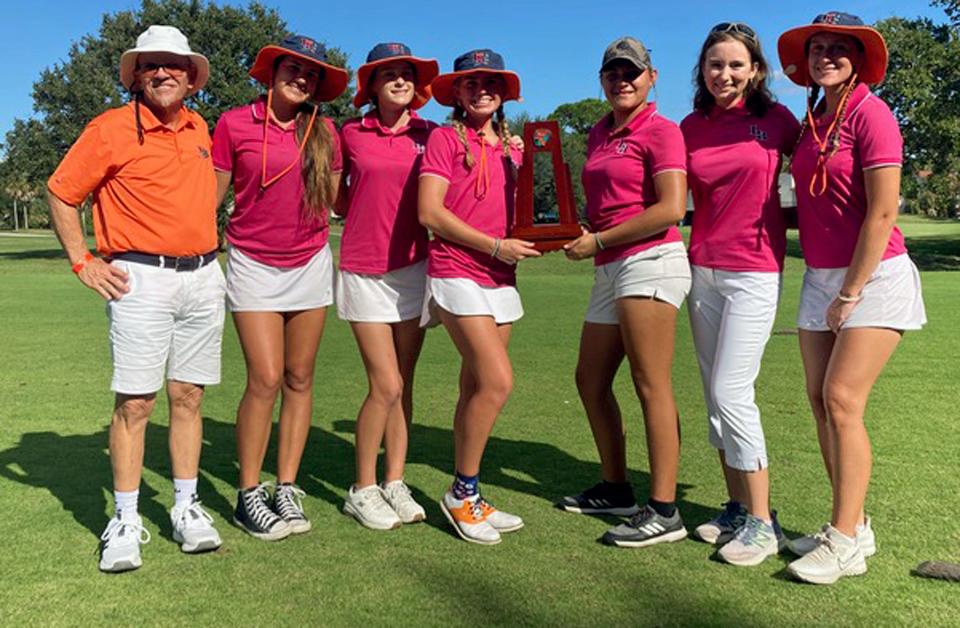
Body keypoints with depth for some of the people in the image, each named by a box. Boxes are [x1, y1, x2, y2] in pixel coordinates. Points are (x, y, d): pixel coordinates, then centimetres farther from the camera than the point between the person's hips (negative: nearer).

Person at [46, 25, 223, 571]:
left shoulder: (200, 129, 12)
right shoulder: (112, 128, -3)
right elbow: (60, 194, 3)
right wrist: (83, 262, -1)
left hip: (204, 277, 5)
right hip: (142, 279, -4)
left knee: (189, 396, 8)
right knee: (135, 402, -3)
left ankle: (187, 508, 17)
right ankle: (126, 521, 8)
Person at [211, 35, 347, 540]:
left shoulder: (324, 132, 6)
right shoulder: (234, 124, -2)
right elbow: (212, 197, 1)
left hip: (310, 263, 3)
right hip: (254, 264, -3)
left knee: (299, 380, 5)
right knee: (265, 379, -10)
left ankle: (287, 489, 16)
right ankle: (249, 495, 7)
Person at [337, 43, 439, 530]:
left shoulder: (428, 135, 5)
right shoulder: (351, 134, 2)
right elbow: (337, 197, 15)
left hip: (413, 267, 2)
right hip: (365, 270, -2)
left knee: (403, 384, 6)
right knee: (386, 385, -6)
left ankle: (395, 483, 19)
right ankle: (362, 490, 10)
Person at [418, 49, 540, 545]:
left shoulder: (510, 146, 16)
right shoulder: (445, 138, -2)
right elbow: (429, 212, -11)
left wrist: (527, 240, -2)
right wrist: (496, 246, -13)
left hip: (499, 279, 6)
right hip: (457, 274, -6)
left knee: (476, 390, 9)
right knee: (497, 381, -15)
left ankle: (468, 498, 18)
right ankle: (462, 493, 2)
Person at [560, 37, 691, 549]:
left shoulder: (660, 131, -3)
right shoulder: (599, 133, 20)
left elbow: (671, 209, -15)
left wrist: (598, 241, -12)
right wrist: (582, 233, 9)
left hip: (649, 262, -9)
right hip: (610, 272, 9)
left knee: (651, 386, -9)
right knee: (590, 381, 12)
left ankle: (664, 511, -2)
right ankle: (615, 490, 27)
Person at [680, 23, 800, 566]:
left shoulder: (775, 119, -1)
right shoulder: (691, 128, 8)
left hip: (754, 270, -5)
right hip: (703, 269, 5)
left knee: (732, 393, -11)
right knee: (716, 396, 8)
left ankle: (762, 522, 2)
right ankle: (737, 507, 21)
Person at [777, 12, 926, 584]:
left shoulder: (870, 114, -11)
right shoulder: (812, 122, 13)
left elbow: (882, 212, -16)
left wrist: (850, 294, -15)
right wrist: (827, 289, 11)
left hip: (874, 276, -8)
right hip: (821, 278, 8)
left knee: (842, 400, -12)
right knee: (820, 401, 5)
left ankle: (845, 543, -3)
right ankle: (853, 526, 16)